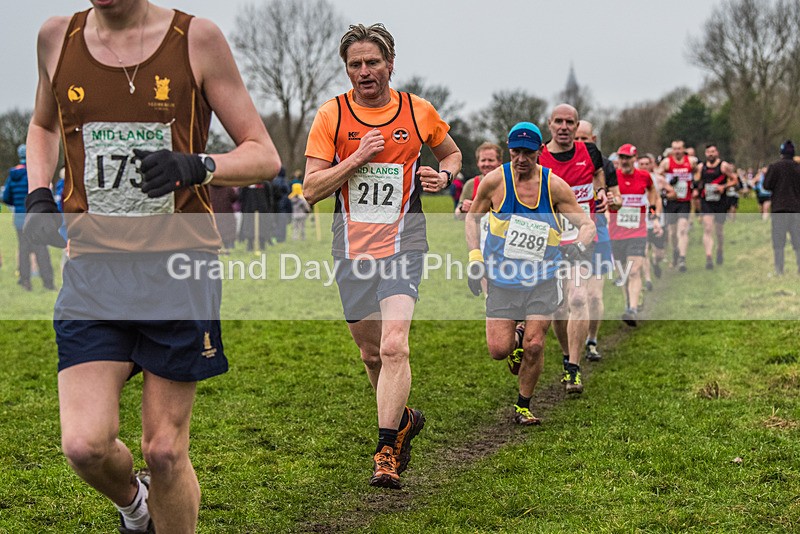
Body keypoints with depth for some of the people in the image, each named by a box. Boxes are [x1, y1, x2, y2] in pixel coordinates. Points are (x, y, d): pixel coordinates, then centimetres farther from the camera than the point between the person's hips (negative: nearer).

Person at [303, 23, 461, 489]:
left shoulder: (419, 111, 2)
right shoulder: (332, 115, -1)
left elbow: (452, 153, 20)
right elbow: (311, 189, -4)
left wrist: (443, 176, -2)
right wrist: (357, 158, -16)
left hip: (403, 243, -2)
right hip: (352, 247, 2)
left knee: (394, 346, -19)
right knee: (371, 352, 13)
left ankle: (387, 450, -15)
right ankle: (404, 418, 39)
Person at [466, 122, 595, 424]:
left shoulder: (554, 186, -6)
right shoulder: (495, 180, -6)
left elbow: (587, 224, 0)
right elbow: (472, 217, 10)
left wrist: (580, 246, -22)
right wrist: (474, 258, -1)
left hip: (543, 281, 0)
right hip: (502, 280, 0)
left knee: (534, 346, -8)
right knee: (498, 350, -7)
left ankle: (523, 406, 14)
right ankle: (515, 339, 31)